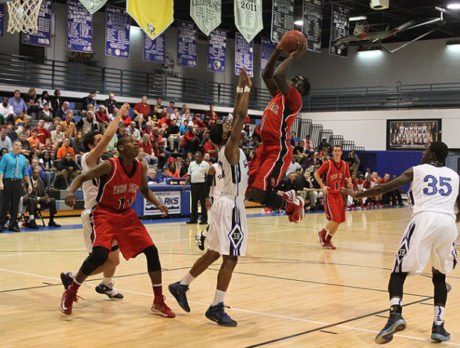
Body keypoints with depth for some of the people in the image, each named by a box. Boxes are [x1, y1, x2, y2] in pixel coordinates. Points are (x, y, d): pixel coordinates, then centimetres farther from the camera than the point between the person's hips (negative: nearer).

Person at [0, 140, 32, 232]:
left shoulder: (23, 158, 15)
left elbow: (25, 173, 19)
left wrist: (29, 184, 12)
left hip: (18, 183, 4)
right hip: (8, 182, -3)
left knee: (15, 205, 5)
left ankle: (13, 224, 12)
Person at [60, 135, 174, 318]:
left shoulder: (141, 168, -2)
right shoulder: (110, 165, -17)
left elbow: (144, 189, 17)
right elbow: (82, 177, -12)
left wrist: (158, 204, 0)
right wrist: (71, 191, -32)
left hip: (127, 214, 6)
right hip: (105, 214, -6)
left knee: (151, 251, -3)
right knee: (100, 254, -25)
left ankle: (159, 302, 9)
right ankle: (70, 293, -3)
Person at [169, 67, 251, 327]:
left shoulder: (229, 149, 10)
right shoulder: (230, 148, -14)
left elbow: (237, 116, 16)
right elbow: (241, 116, -20)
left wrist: (243, 89, 13)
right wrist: (245, 89, -12)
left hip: (227, 204, 10)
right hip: (231, 207, -10)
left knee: (214, 253, 17)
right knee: (230, 257, -7)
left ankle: (181, 286, 24)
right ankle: (217, 308, -5)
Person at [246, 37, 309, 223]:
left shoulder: (294, 98, -7)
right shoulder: (278, 94, 19)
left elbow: (278, 76, -21)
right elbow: (267, 75, 25)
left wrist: (293, 57, -9)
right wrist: (278, 52, 20)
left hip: (278, 151, -9)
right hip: (265, 148, 9)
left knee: (259, 194, -20)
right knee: (249, 192, 6)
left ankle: (291, 203, 7)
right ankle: (289, 198, 24)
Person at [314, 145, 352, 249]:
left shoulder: (345, 165, 5)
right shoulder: (328, 163, -10)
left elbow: (348, 177, 16)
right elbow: (316, 174, -7)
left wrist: (349, 183, -8)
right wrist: (323, 186, -18)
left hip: (338, 194, 6)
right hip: (329, 194, -6)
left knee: (339, 220, 4)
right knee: (335, 219, -16)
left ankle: (327, 240, 19)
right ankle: (322, 233, 9)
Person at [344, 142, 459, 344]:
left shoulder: (416, 171, 16)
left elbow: (385, 188, 9)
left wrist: (357, 195, 21)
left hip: (424, 219, -3)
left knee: (399, 272, 4)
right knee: (439, 274, 21)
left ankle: (395, 314, -20)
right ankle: (438, 326, 12)